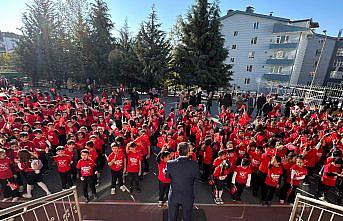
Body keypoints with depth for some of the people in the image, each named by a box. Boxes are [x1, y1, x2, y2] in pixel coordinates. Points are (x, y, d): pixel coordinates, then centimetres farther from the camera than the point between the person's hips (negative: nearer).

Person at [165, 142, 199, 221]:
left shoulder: (170, 163, -19)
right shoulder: (194, 164, -22)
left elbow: (166, 175, -3)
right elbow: (197, 177, -7)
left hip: (173, 196, 1)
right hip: (188, 197, 0)